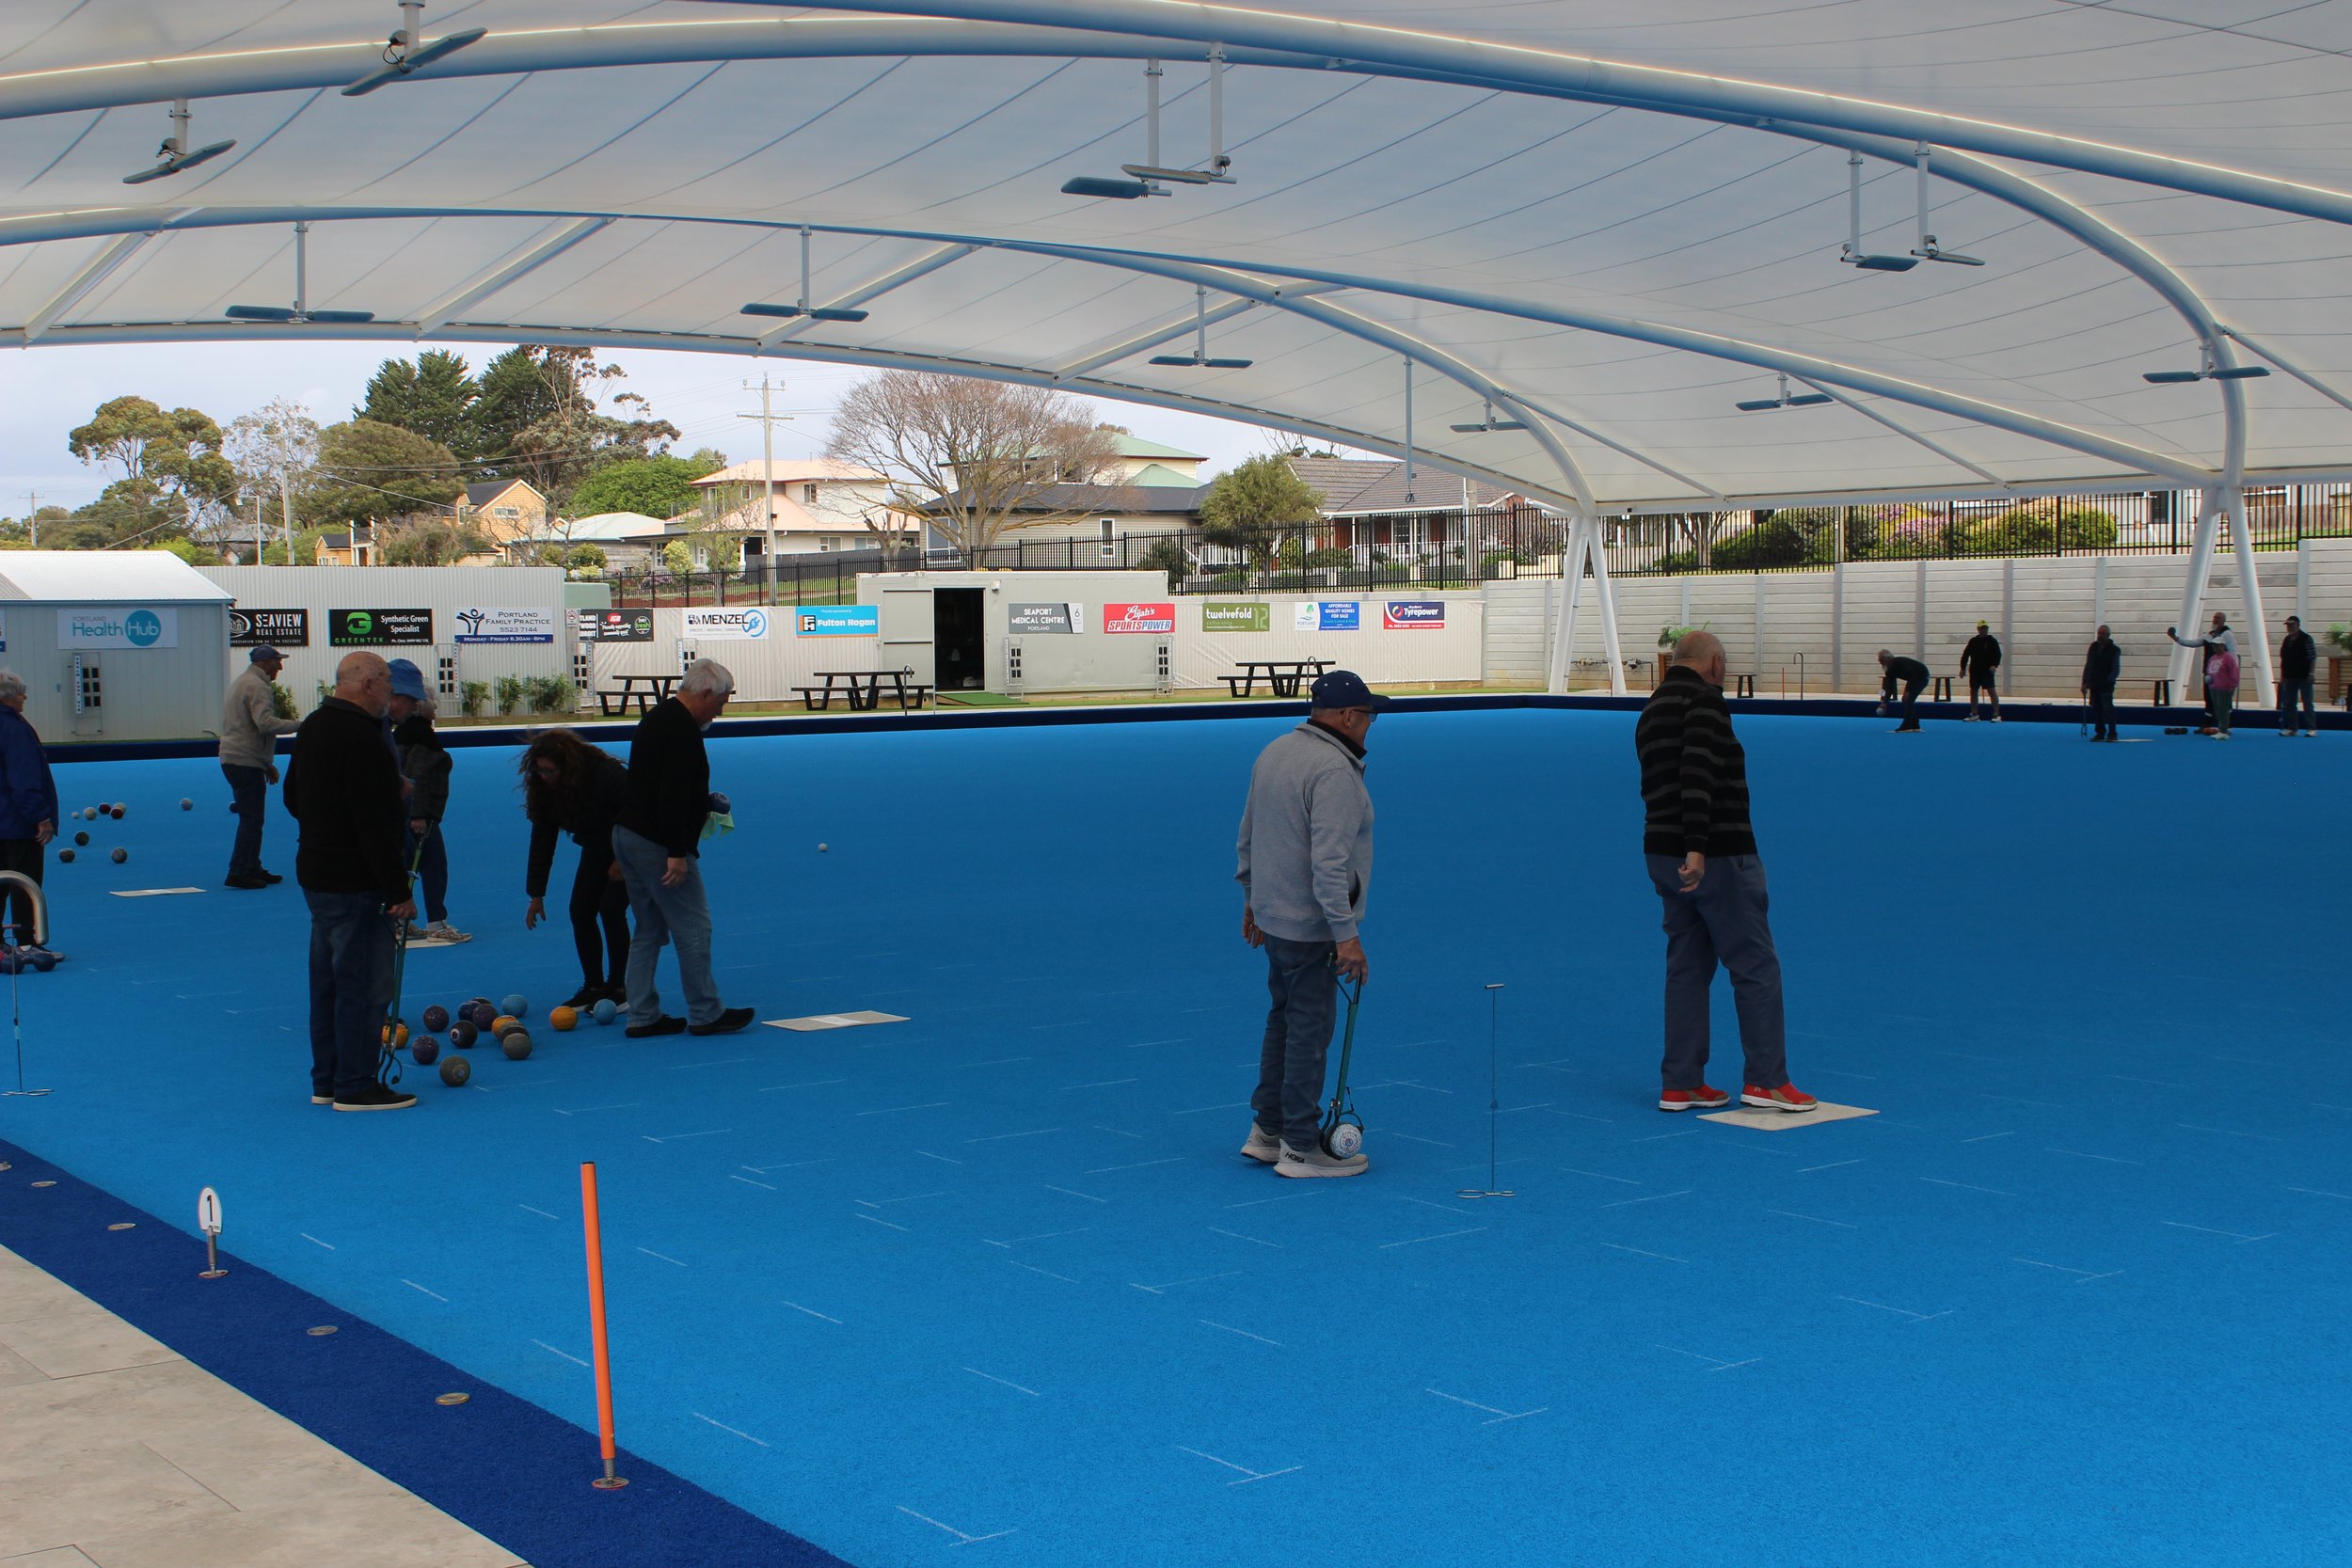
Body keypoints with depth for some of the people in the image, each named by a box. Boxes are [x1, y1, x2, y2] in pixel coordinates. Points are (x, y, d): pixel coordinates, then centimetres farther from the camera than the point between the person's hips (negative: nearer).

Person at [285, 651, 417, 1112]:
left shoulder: (311, 728, 12)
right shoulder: (360, 737, -20)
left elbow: (292, 798, 24)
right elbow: (375, 823, -24)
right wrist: (398, 889, -21)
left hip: (315, 874, 10)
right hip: (355, 883, -10)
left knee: (329, 979, 16)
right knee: (365, 983, -4)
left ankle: (327, 1080, 23)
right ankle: (356, 1086, 0)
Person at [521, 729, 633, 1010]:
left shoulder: (608, 775, -33)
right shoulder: (545, 790, -12)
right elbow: (542, 840, -8)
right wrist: (536, 894, -8)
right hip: (597, 850, 6)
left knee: (611, 909, -17)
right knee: (580, 911, -4)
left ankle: (617, 988, -6)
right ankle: (593, 987, 6)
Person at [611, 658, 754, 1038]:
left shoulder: (657, 718, 15)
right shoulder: (682, 729, -17)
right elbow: (673, 797, -24)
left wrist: (705, 800, 23)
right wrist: (677, 854, -24)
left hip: (627, 836, 10)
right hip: (657, 845, -10)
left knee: (649, 929, 15)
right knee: (693, 928, 0)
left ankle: (642, 1016, 16)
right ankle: (706, 1014, 7)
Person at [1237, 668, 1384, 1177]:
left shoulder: (1273, 753, 8)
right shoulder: (1334, 771, -21)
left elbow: (1248, 835, 17)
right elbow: (1329, 862, -27)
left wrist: (1252, 897, 27)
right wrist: (1346, 935, -26)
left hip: (1273, 914, 9)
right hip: (1311, 926, -9)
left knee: (1285, 1018, 20)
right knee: (1309, 1030, -1)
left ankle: (1267, 1129, 27)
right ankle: (1300, 1148, 6)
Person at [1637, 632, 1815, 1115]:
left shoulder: (1651, 710, 17)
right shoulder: (1704, 699, -11)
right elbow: (1697, 773, -25)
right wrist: (1696, 847, -30)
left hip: (1663, 855, 9)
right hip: (1717, 856, -9)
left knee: (1687, 967, 12)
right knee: (1756, 966, 0)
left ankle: (1680, 1084, 12)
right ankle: (1766, 1080, 2)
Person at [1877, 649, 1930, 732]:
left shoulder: (1899, 662, -27)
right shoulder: (1890, 670, 1)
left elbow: (1912, 674, -31)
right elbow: (1890, 687, 1)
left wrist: (1908, 691, -29)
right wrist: (1885, 702, -6)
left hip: (1922, 676, -9)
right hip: (1915, 678, 9)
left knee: (1908, 699, -14)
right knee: (1907, 700, 6)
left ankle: (1907, 727, -13)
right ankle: (1914, 726, 10)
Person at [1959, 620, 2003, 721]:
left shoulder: (1992, 641, 0)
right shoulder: (1973, 641, 10)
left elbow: (1998, 655, -5)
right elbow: (1965, 655, 13)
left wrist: (1994, 665, -21)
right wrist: (1963, 668, 6)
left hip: (1987, 671, -5)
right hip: (1974, 671, 5)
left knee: (1992, 691, -9)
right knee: (1973, 691, 8)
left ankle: (1996, 715, -10)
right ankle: (1974, 715, 16)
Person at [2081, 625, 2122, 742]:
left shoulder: (2114, 650, -5)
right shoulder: (2093, 647, 10)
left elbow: (2116, 669, -8)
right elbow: (2088, 666, 14)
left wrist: (2109, 680, -23)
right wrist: (2085, 682, 9)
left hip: (2106, 685, -5)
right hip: (2094, 685, 5)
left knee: (2108, 708, -11)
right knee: (2096, 709, 6)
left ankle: (2112, 733, -8)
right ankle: (2100, 733, 14)